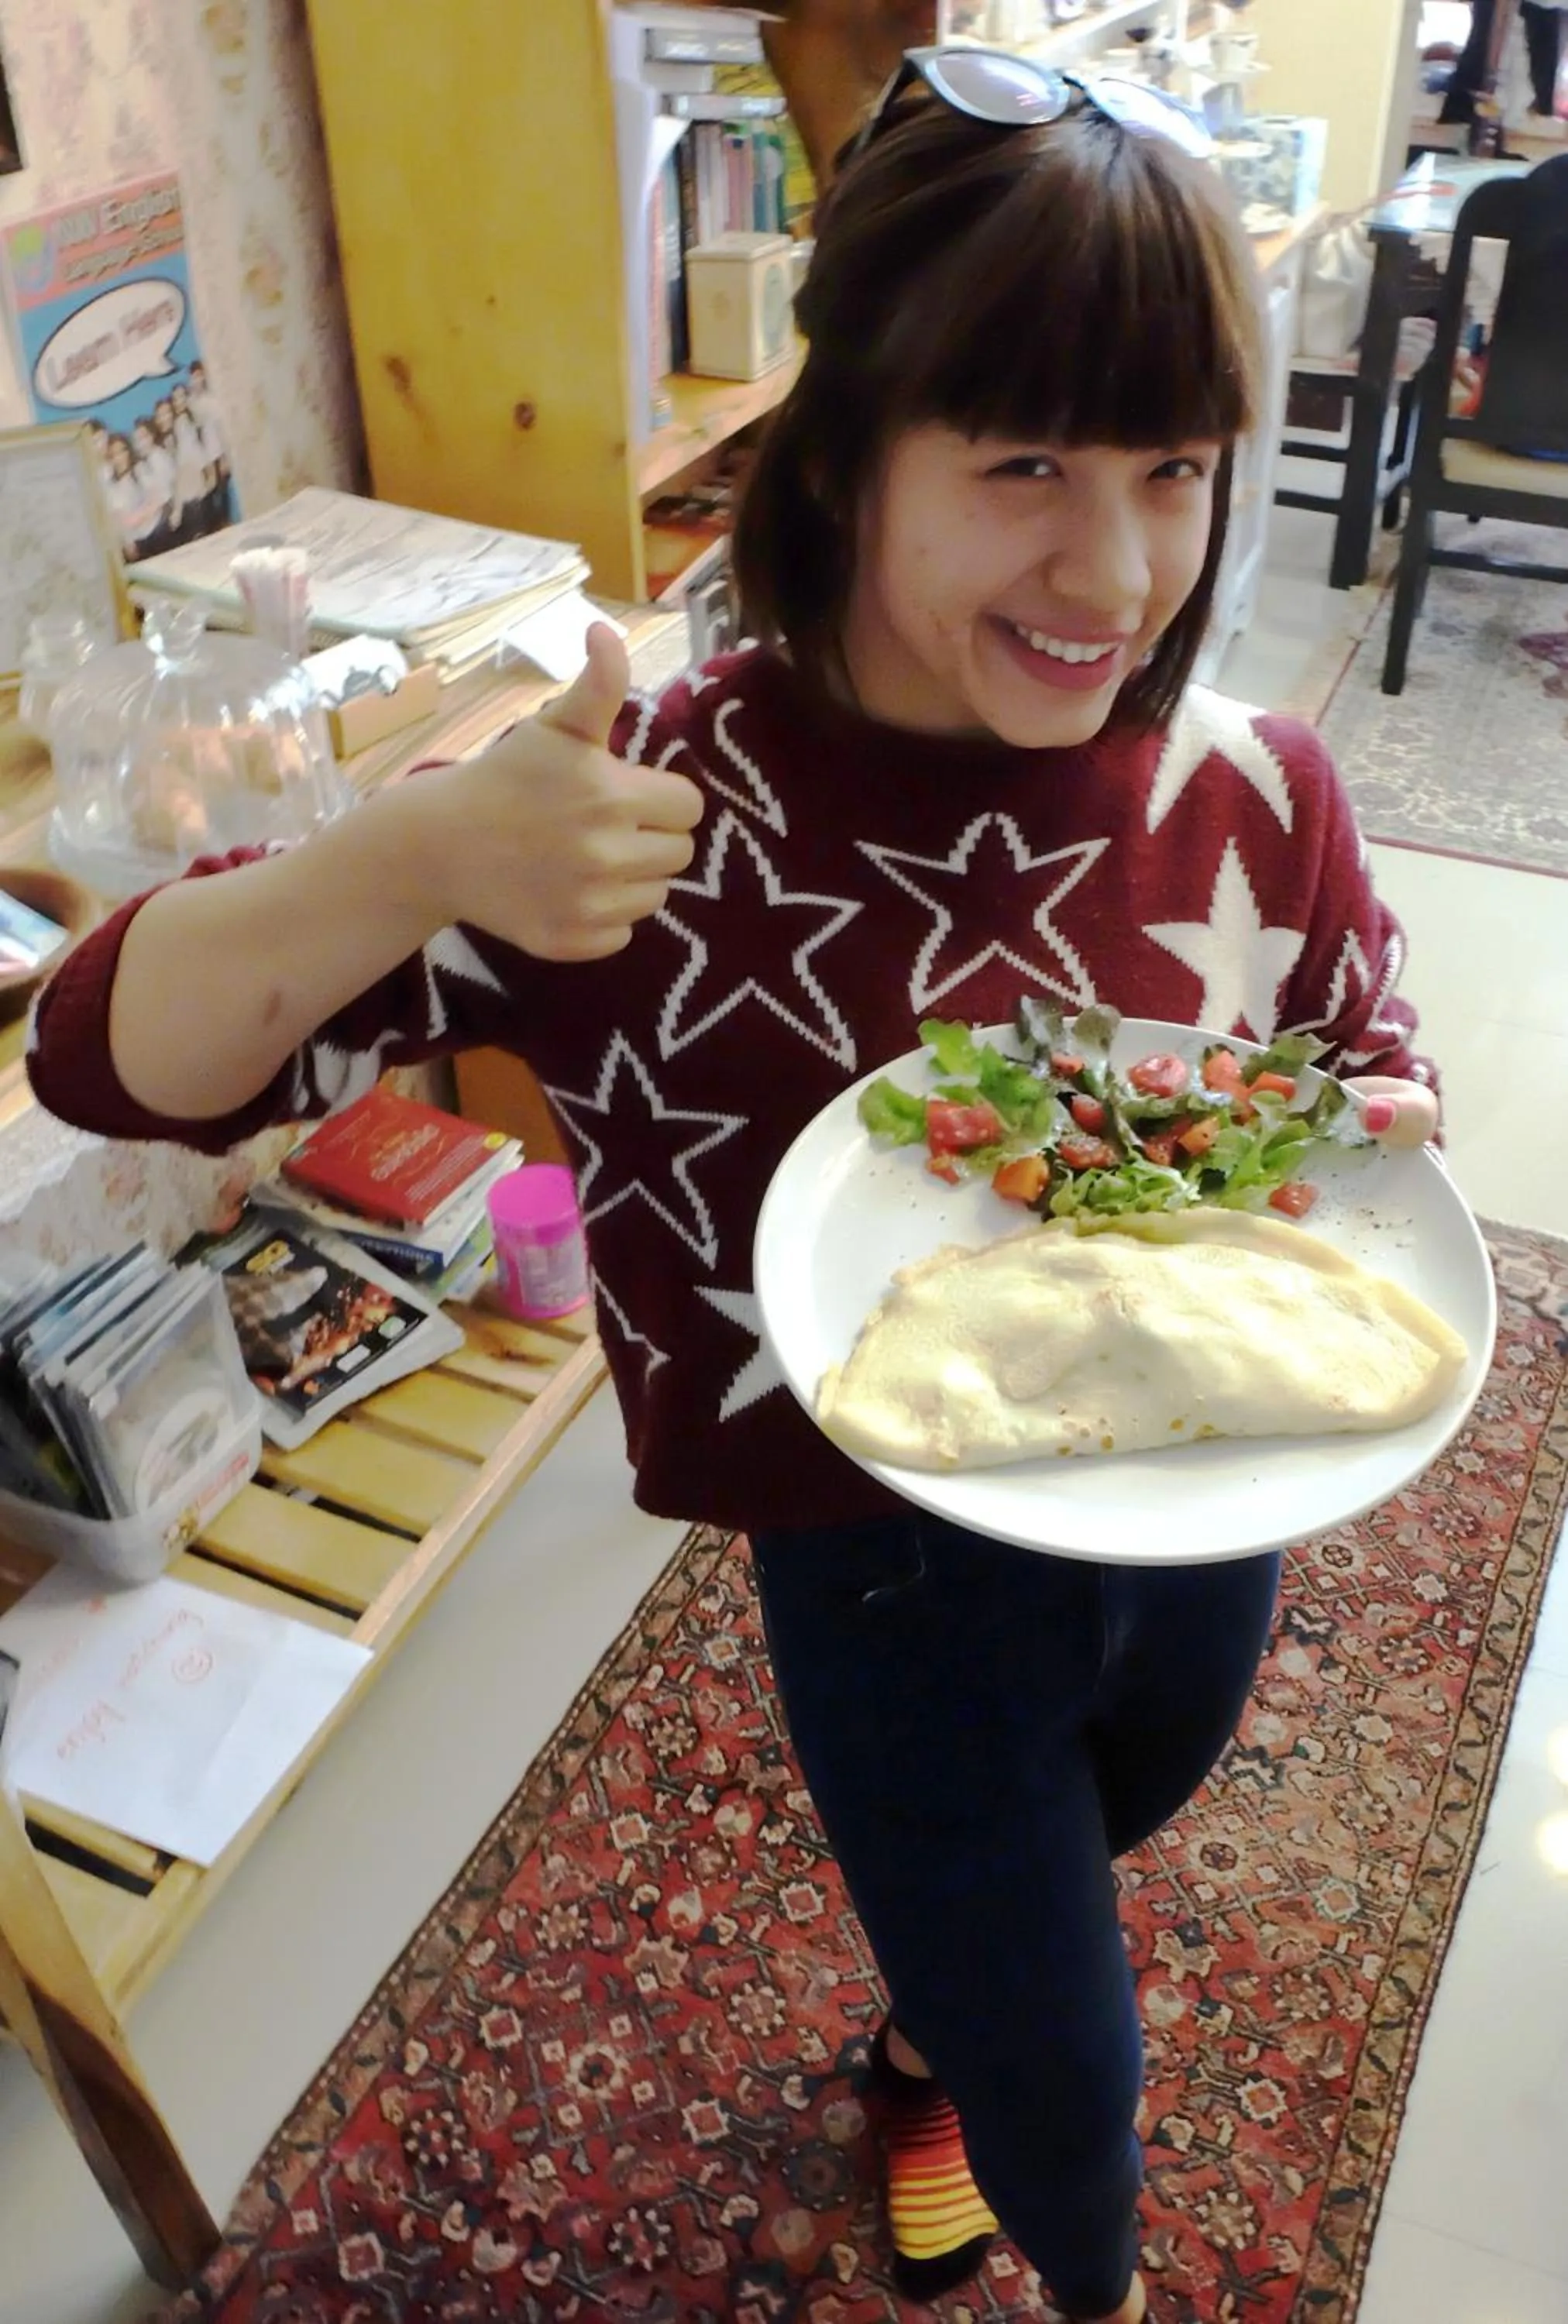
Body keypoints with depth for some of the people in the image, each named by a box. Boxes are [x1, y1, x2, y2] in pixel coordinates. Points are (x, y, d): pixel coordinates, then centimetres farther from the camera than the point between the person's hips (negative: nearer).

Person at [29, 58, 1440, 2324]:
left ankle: (928, 2039, 73)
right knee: (1070, 2096, 21)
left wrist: (1376, 1145, -23)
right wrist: (418, 853, -45)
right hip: (896, 1586, -4)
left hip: (1209, 1526, 4)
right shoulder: (665, 807, -26)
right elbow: (116, 1058, -26)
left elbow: (1376, 1095, 1)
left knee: (1053, 1884, 35)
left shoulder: (1255, 791, -16)